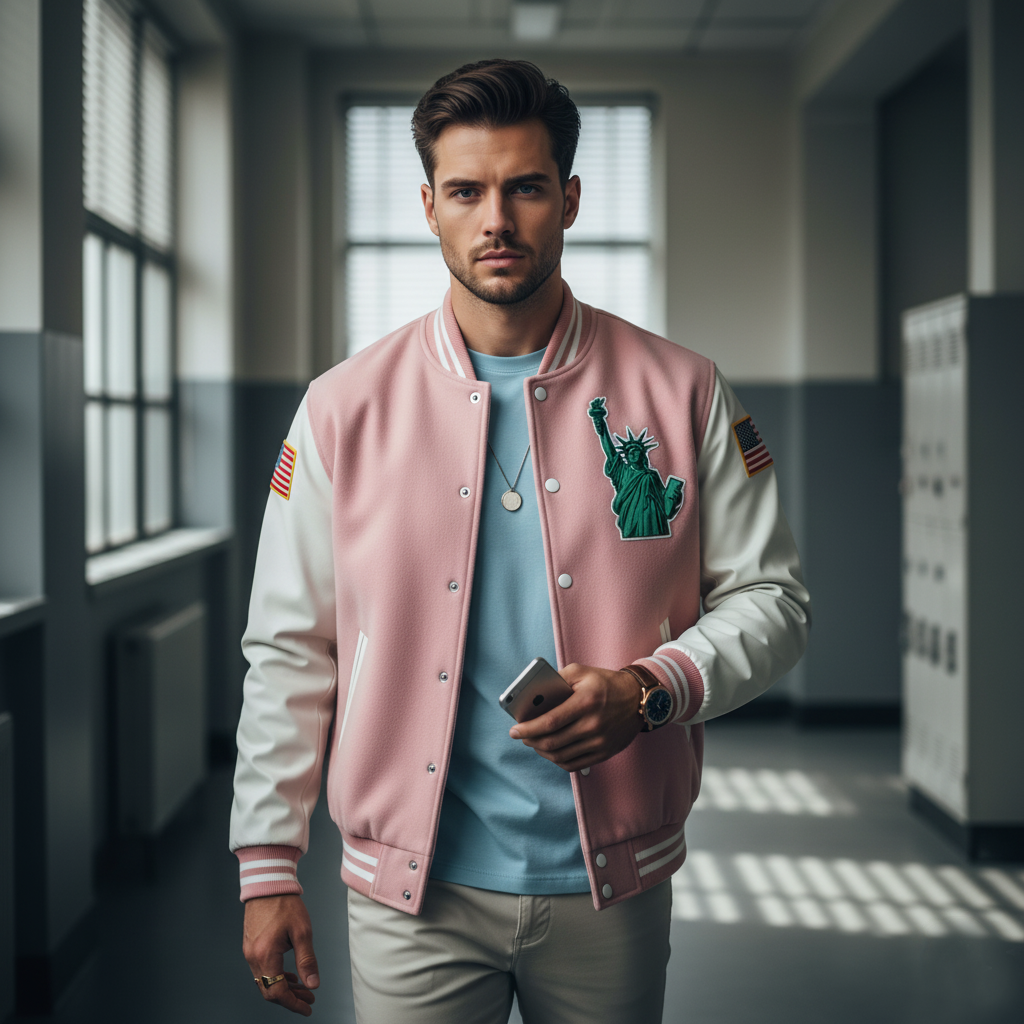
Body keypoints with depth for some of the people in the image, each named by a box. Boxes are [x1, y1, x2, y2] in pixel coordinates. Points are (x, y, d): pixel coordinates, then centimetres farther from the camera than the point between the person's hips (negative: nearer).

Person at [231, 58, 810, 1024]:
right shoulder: (344, 407, -1)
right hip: (412, 893, 0)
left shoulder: (681, 393, -1)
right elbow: (289, 650, 2)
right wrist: (268, 868, 0)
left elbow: (769, 600, 4)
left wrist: (652, 688, -15)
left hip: (611, 889, 1)